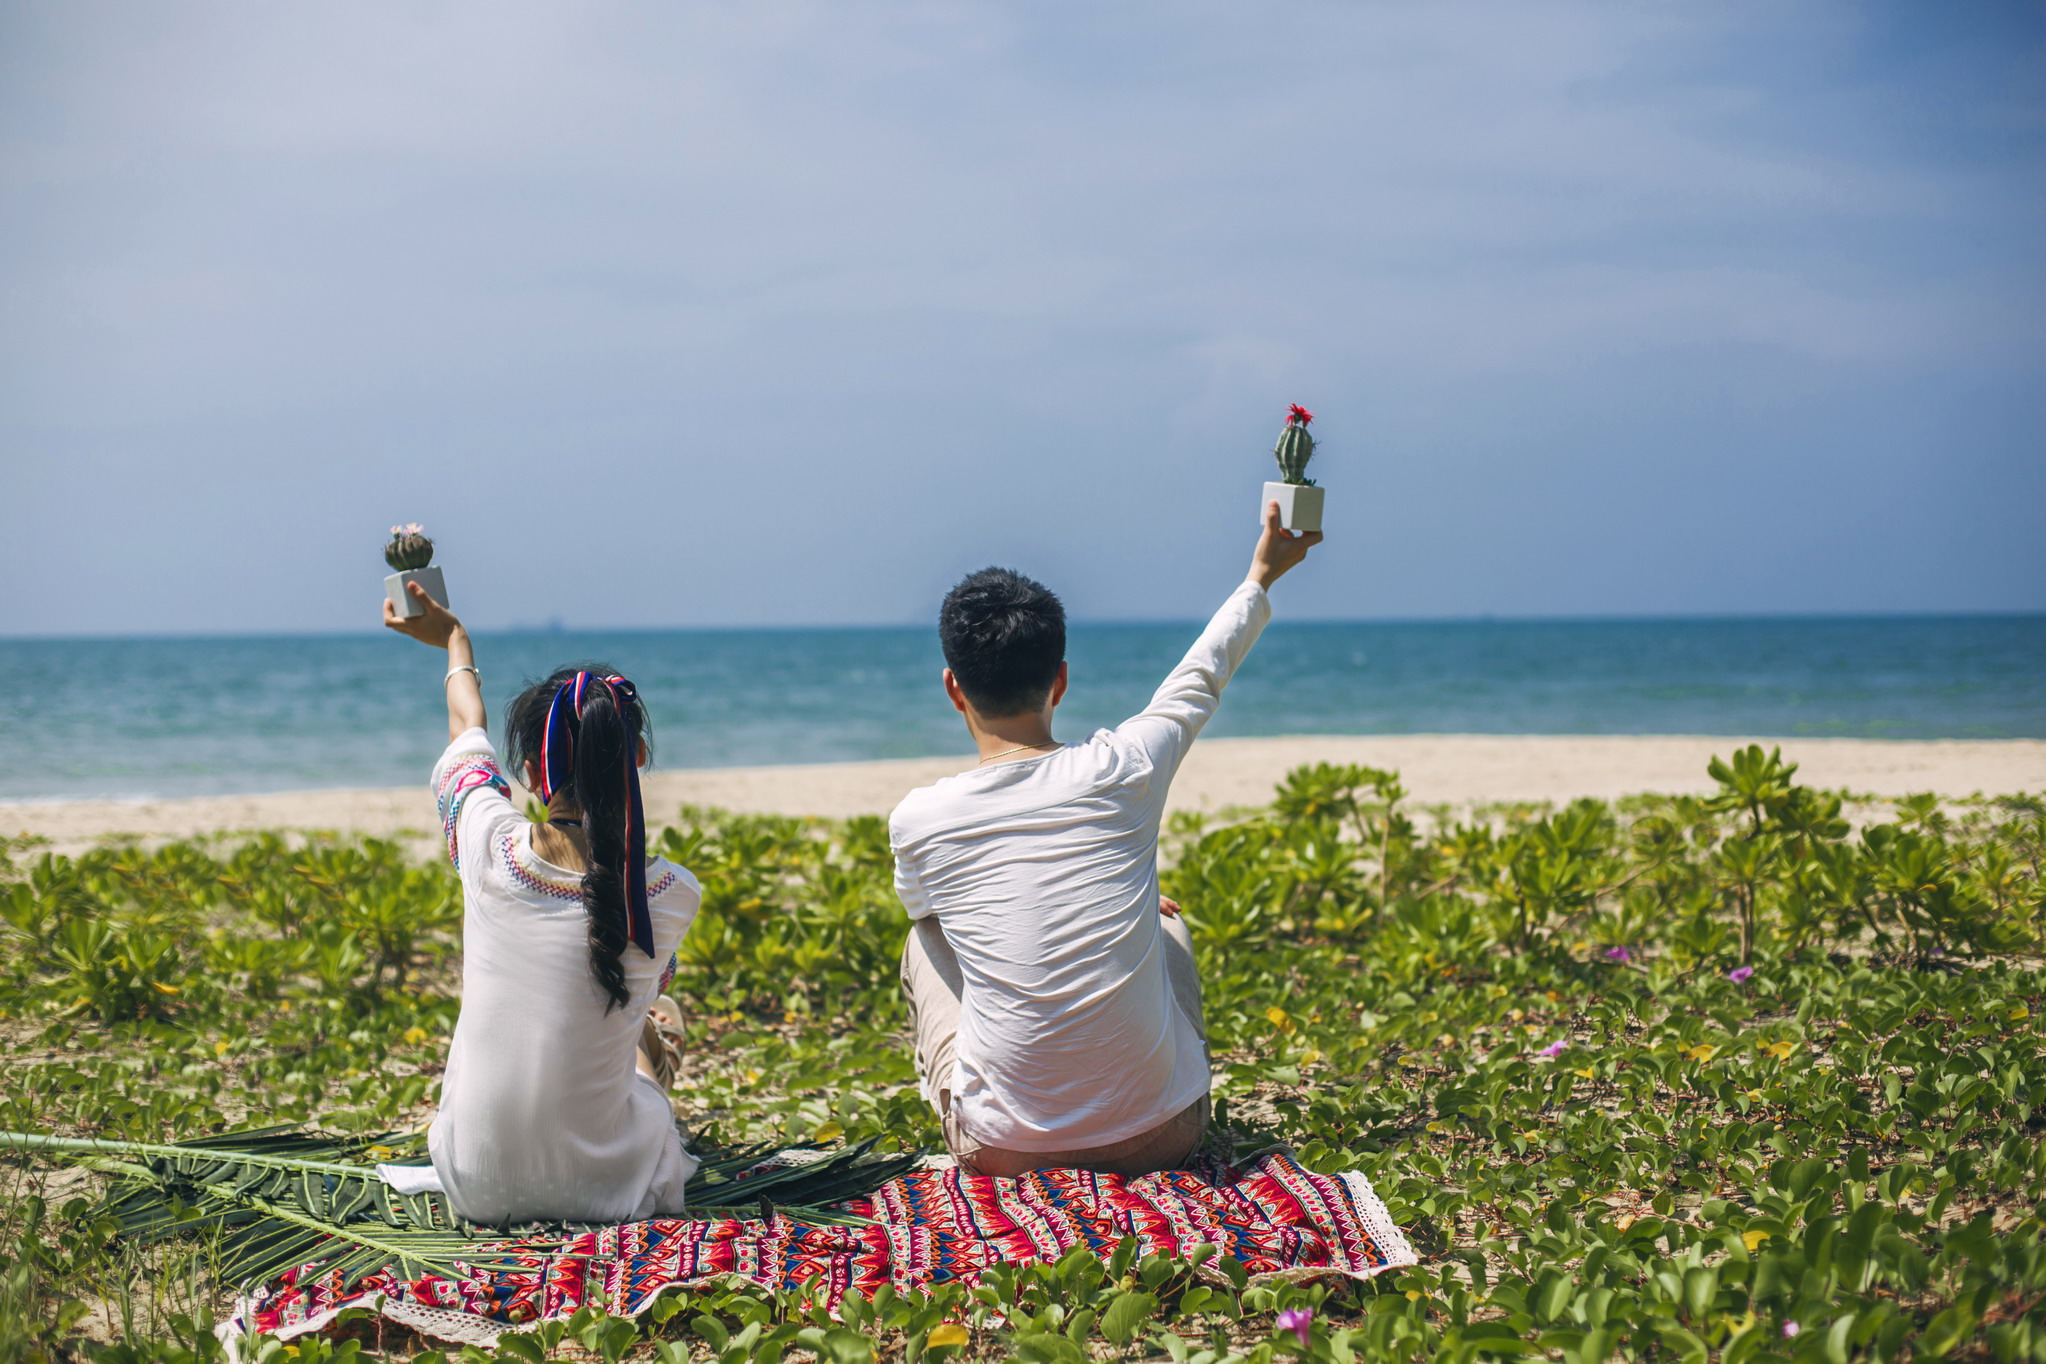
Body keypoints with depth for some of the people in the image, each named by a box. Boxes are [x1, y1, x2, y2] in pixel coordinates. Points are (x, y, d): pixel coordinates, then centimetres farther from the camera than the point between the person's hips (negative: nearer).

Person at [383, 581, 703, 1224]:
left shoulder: (492, 847, -14)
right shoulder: (672, 895, -16)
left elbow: (468, 734, 9)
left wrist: (455, 640, 30)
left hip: (477, 1186, 1)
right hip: (606, 1187, -1)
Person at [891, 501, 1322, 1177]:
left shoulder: (917, 821, -9)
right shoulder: (1124, 773, -8)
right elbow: (1198, 680, 14)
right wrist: (1260, 577, 35)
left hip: (1003, 1148, -1)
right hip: (1159, 1139, 1)